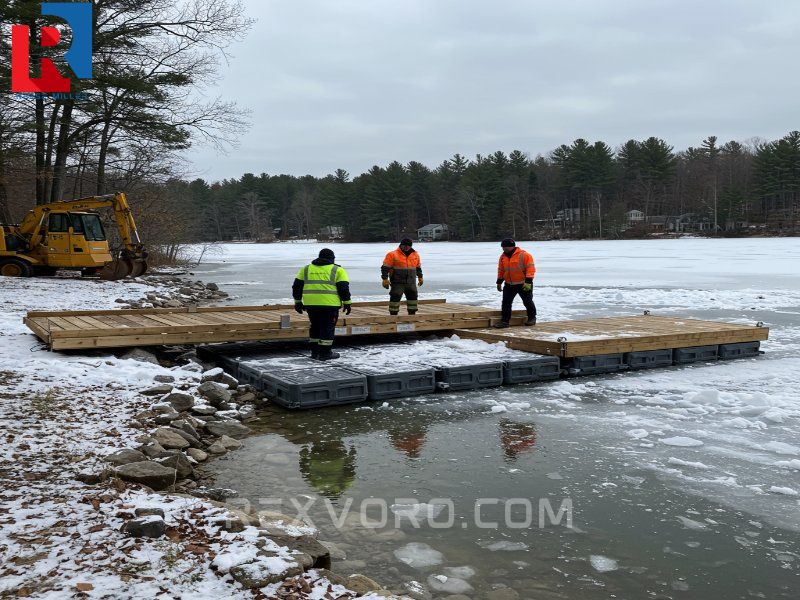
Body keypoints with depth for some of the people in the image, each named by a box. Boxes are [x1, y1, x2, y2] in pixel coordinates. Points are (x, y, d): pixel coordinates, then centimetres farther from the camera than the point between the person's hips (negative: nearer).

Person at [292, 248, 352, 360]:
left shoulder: (306, 269, 15)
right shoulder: (337, 270, 4)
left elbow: (297, 286, 14)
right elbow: (344, 288, -2)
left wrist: (298, 301, 20)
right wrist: (347, 303, 4)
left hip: (311, 304, 4)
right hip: (329, 304, -4)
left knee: (315, 327, 17)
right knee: (328, 328, 3)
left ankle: (315, 352, 20)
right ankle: (325, 353, 3)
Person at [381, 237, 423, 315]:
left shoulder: (415, 255, 10)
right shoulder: (392, 255, -7)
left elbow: (418, 267, 24)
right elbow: (385, 267, -8)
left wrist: (420, 277, 26)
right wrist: (385, 279, -13)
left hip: (411, 282, 5)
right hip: (397, 283, -5)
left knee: (413, 297, 8)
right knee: (395, 298, -5)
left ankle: (412, 314, 20)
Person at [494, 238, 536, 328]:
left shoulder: (524, 255, -15)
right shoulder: (503, 257, 5)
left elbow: (530, 268, -17)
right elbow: (501, 270, 15)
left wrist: (528, 281, -22)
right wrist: (499, 282, 15)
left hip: (523, 284, -5)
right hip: (509, 284, 5)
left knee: (527, 301, 7)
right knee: (506, 302, -2)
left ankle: (532, 318, 27)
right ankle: (505, 321, 2)